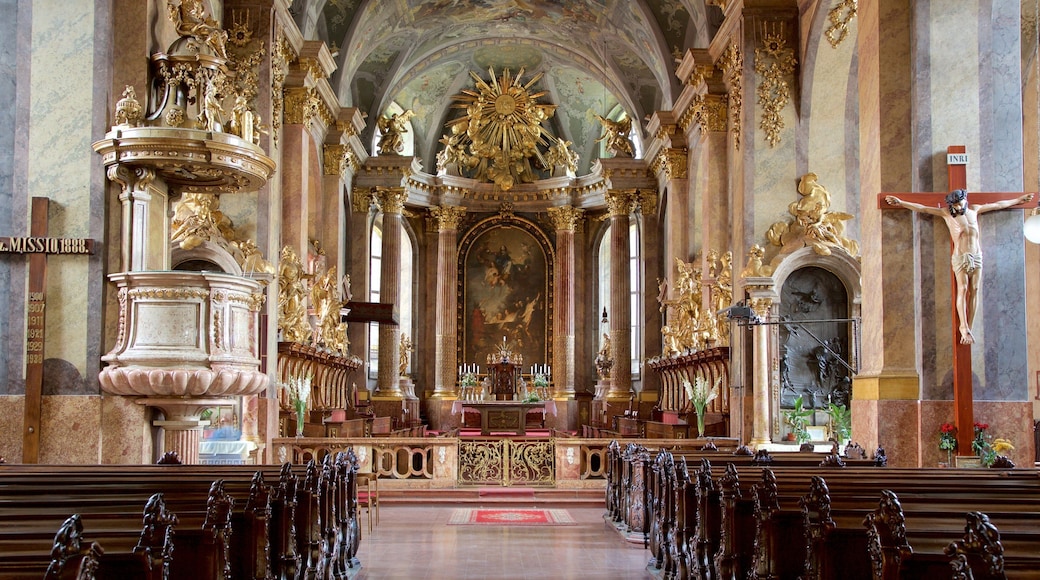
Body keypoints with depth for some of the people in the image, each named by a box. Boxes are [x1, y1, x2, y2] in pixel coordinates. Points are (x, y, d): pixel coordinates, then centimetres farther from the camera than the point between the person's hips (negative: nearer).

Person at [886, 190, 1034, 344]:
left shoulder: (974, 210, 12)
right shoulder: (946, 214, 2)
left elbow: (998, 205, 23)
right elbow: (922, 208, -4)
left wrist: (1019, 199, 29)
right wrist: (900, 203, -11)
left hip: (977, 256, 3)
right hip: (960, 257, -3)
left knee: (974, 290, -3)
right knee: (963, 289, -12)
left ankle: (969, 327, -3)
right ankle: (964, 327, -13)